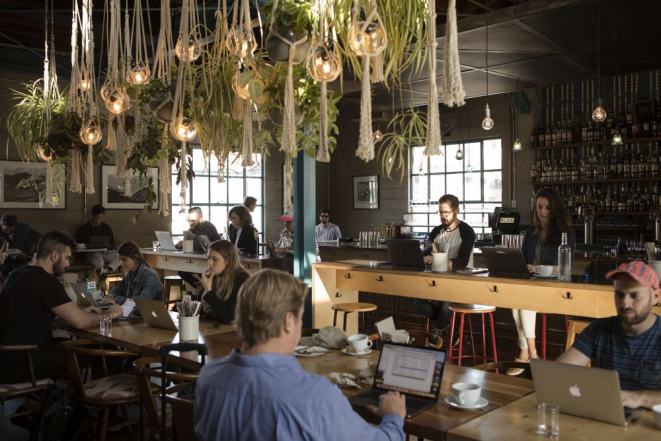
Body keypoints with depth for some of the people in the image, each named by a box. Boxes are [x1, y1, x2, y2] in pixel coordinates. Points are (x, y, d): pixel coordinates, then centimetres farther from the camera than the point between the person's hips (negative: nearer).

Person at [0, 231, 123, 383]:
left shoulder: (19, 274, 11)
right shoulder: (45, 280, -18)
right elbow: (80, 322, -18)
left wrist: (81, 311, 17)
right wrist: (110, 314, 0)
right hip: (20, 365, -9)